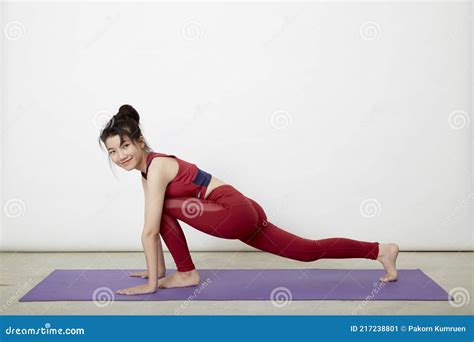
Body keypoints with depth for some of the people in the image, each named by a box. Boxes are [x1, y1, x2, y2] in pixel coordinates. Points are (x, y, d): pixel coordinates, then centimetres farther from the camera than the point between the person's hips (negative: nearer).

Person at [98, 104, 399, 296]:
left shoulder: (156, 167, -17)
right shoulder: (147, 169, 10)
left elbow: (150, 231, -18)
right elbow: (156, 229, 18)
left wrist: (151, 284, -12)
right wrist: (158, 269, 19)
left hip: (237, 212, -9)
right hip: (243, 213, 9)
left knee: (165, 207, -12)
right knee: (311, 251, 16)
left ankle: (187, 274, 1)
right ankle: (381, 250, 26)